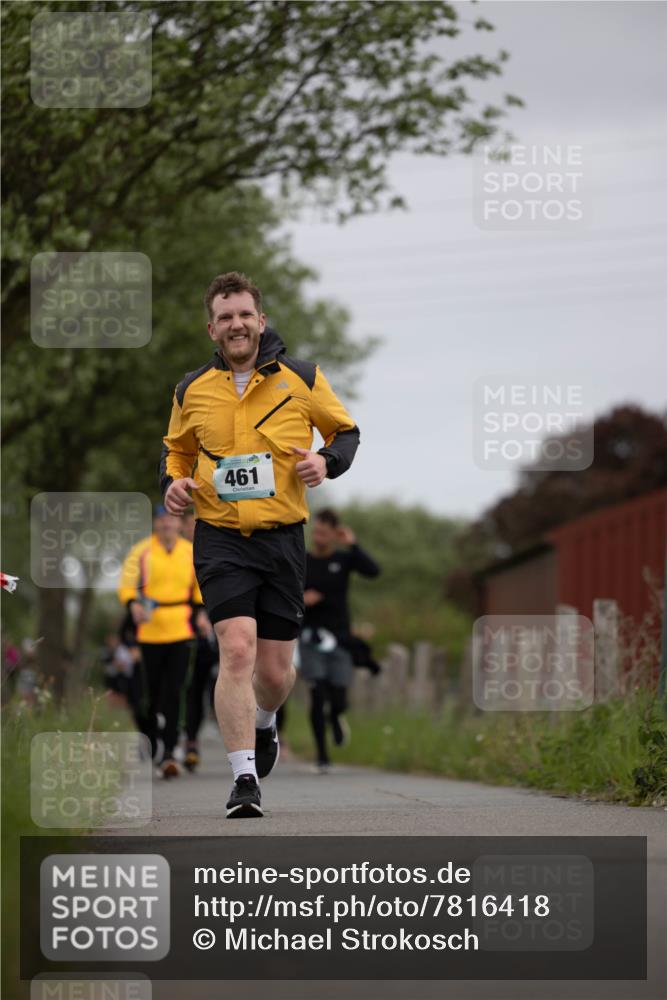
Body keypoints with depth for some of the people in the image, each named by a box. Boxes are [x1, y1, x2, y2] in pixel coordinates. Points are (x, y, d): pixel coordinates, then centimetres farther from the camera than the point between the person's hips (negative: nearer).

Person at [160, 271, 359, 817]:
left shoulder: (302, 379, 2)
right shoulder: (192, 390, 6)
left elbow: (346, 430, 13)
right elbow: (176, 449, 23)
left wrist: (327, 460, -8)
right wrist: (174, 481, 1)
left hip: (283, 539, 0)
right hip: (221, 539, 0)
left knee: (275, 671, 4)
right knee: (237, 649, -19)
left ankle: (263, 723, 41)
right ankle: (245, 779, -18)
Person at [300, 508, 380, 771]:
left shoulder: (343, 559, 3)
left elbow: (373, 571, -14)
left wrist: (352, 545, -18)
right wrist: (300, 600, -12)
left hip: (338, 639, 0)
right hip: (311, 639, 0)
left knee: (338, 700, -1)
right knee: (317, 696, -11)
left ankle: (336, 718, 37)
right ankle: (322, 755, -2)